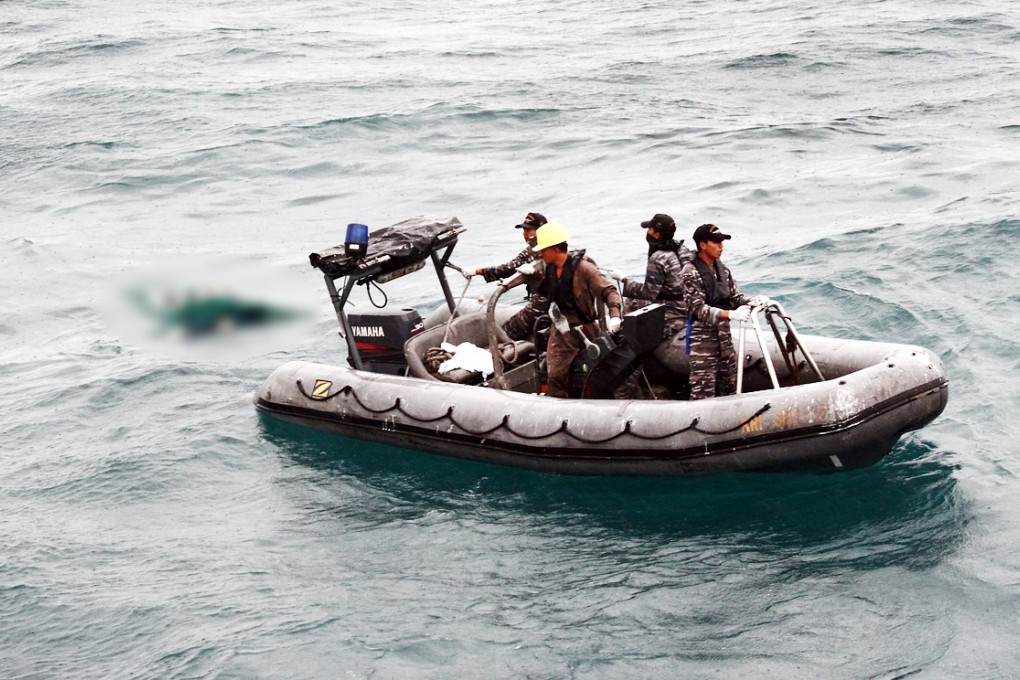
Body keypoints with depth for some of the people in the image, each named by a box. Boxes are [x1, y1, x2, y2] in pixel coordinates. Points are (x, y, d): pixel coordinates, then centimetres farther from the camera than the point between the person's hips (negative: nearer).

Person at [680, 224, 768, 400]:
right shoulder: (690, 273, -13)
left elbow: (735, 298, 13)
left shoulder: (722, 269, 9)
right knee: (703, 393, -8)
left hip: (724, 336, 8)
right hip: (703, 340, -7)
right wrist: (731, 314, -31)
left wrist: (753, 301, -9)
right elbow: (699, 309, -20)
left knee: (729, 389, 12)